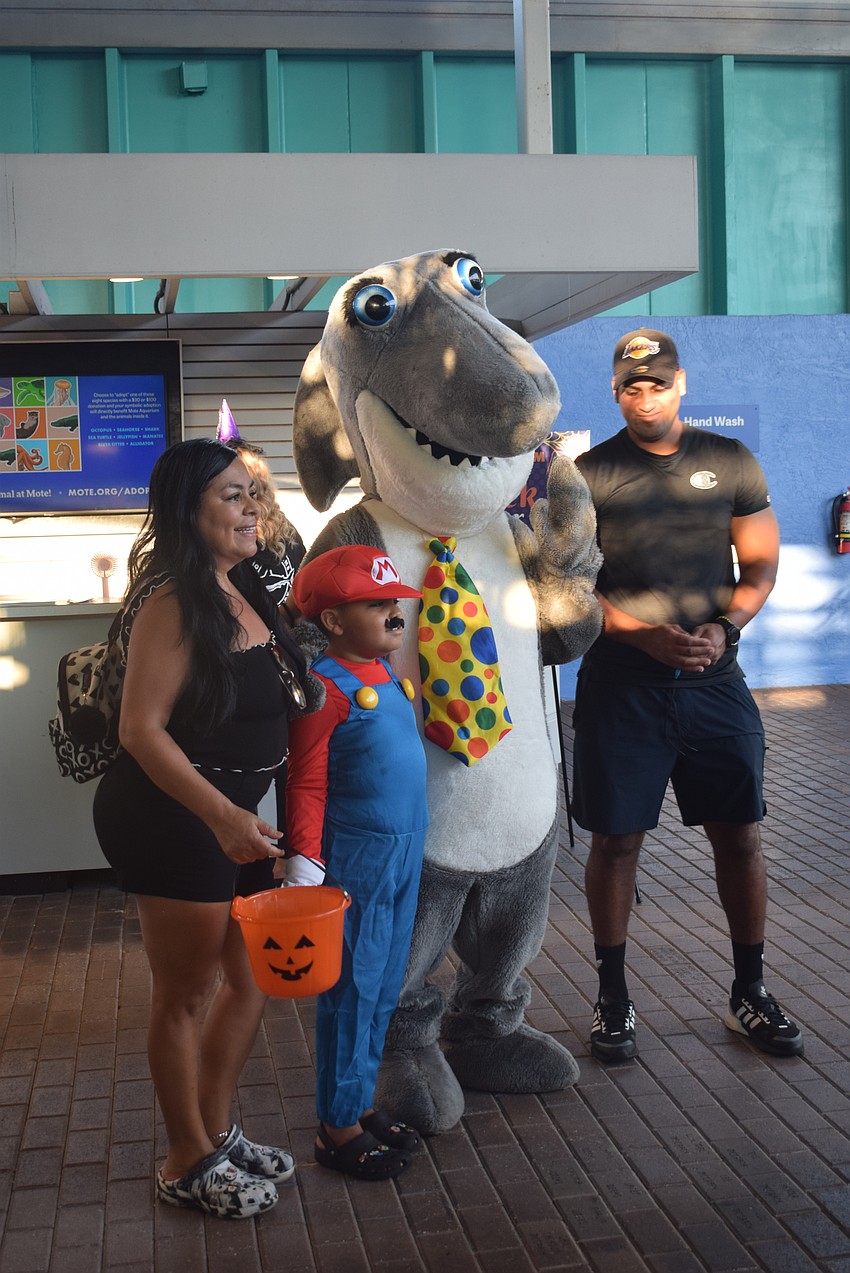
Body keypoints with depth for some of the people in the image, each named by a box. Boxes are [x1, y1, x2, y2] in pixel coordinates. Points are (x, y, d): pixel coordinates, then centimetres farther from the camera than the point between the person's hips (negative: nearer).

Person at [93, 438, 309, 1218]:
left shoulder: (240, 591, 9)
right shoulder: (176, 603, -17)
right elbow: (142, 727, -23)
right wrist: (222, 814, -30)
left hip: (233, 816, 9)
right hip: (172, 817, -9)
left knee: (253, 981, 18)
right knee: (186, 996, 6)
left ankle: (216, 1129, 38)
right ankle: (189, 1163, 25)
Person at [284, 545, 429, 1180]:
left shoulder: (391, 674, 10)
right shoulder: (327, 686, -16)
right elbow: (307, 784, -16)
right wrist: (305, 865, -18)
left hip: (404, 852, 8)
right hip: (355, 857, -8)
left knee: (385, 988, 16)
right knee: (352, 991, 2)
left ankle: (361, 1101, 31)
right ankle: (338, 1127, 16)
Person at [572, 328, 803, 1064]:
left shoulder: (731, 462, 6)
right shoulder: (588, 475, 1)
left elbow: (760, 566, 8)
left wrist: (724, 628, -11)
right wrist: (645, 636, -16)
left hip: (715, 683, 2)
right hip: (620, 686, -1)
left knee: (739, 836, 6)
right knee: (617, 839, 3)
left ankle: (750, 991, 22)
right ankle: (614, 997, 18)